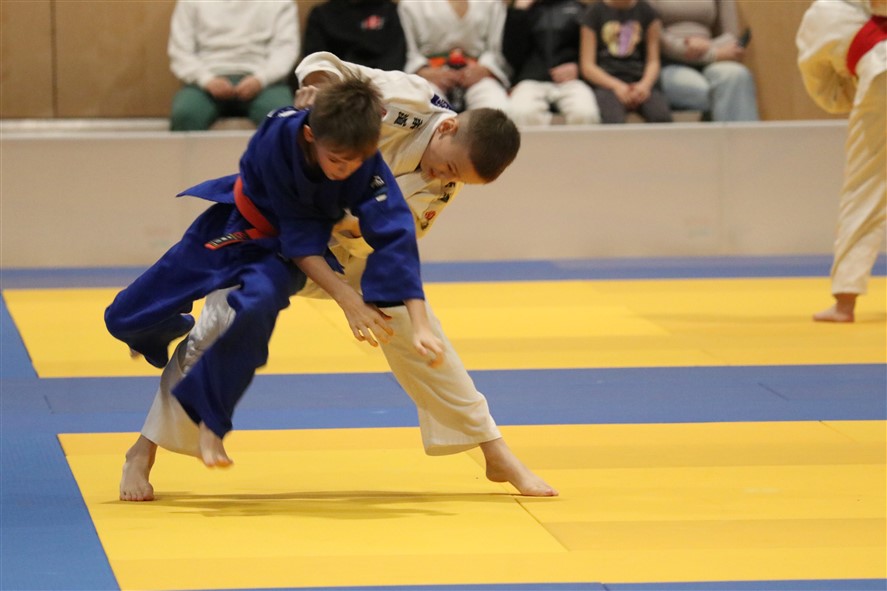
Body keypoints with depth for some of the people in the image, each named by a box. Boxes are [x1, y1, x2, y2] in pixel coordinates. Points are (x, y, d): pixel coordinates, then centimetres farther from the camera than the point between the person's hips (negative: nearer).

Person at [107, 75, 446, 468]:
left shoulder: (366, 166, -29)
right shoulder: (278, 138, -33)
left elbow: (395, 239, -30)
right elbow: (297, 235, -26)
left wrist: (420, 328, -38)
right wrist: (345, 297, -31)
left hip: (281, 257, -1)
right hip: (232, 225, 1)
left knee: (255, 306, -38)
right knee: (125, 318, 3)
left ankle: (209, 422, -20)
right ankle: (173, 332, 42)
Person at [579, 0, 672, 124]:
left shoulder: (647, 12, 12)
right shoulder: (595, 12, 7)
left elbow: (653, 61, 11)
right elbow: (587, 66, 3)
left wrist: (645, 84, -11)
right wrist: (616, 86, -13)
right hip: (607, 84, -2)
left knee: (661, 116, -32)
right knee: (613, 121, -37)